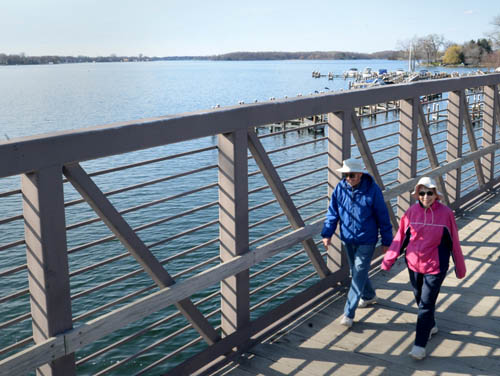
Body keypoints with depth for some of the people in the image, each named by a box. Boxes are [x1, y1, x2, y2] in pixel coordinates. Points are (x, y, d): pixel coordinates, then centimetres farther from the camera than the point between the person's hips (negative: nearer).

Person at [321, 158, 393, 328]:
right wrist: (327, 233, -6)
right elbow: (332, 212, 4)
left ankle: (348, 313, 0)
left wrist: (386, 241, -3)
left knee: (358, 275, -6)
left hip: (366, 241, -5)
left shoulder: (372, 190, -16)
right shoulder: (340, 188, -5)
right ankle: (369, 296, 46)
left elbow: (383, 217, -8)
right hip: (347, 239, 5)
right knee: (355, 272, 20)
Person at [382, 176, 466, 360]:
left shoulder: (446, 213, -11)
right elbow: (400, 237, 1)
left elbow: (454, 242, -3)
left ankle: (420, 345, 4)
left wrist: (460, 267, 5)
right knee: (420, 299, 20)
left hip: (435, 267, -3)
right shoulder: (412, 212, -5)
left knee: (426, 305, -4)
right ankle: (431, 326, 46)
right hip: (413, 264, 4)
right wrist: (388, 259, -3)